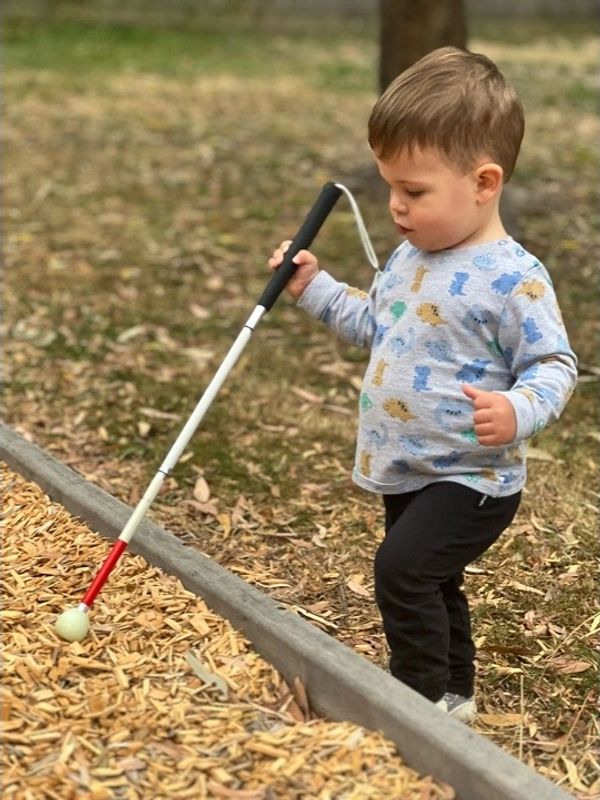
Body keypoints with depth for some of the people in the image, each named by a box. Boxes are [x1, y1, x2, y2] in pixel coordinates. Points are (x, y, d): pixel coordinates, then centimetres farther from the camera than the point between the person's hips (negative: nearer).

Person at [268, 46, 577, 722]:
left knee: (403, 567, -21)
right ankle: (453, 695, 37)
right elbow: (375, 323, 22)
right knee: (431, 582, 19)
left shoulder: (513, 279, -21)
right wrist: (314, 287, 12)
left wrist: (517, 410, -38)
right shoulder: (411, 257, 6)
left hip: (471, 477, -9)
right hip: (407, 472, 9)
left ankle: (421, 698, -4)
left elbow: (554, 366, -19)